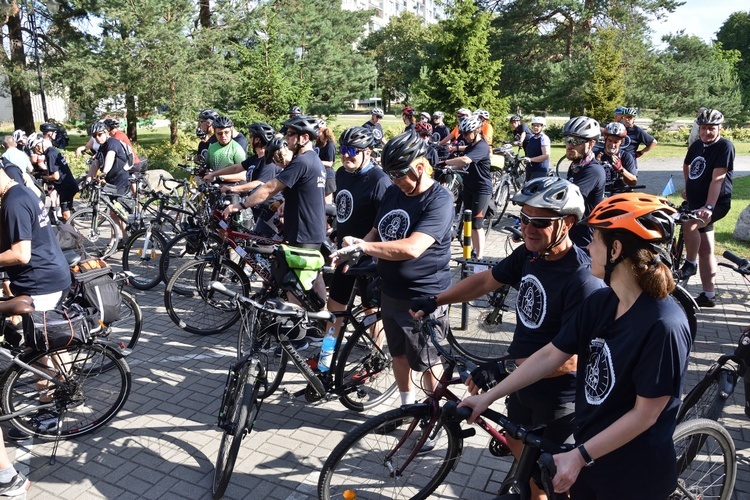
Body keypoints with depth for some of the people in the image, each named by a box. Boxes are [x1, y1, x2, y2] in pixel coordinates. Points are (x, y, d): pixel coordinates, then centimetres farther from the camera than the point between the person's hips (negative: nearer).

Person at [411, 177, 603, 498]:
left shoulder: (583, 282, -32)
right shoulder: (529, 254, -8)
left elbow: (569, 359, -33)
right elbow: (486, 280, 6)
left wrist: (505, 368, -35)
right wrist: (434, 301, 3)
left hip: (556, 396, -7)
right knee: (518, 445, 28)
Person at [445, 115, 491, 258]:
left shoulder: (482, 146, -18)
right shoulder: (470, 146, 13)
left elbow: (465, 160, -35)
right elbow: (463, 165, 12)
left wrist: (445, 162, -28)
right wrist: (450, 167, -7)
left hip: (481, 189, -9)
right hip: (468, 187, 9)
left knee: (476, 223, -9)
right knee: (469, 221, 12)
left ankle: (479, 257, -3)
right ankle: (474, 251, 24)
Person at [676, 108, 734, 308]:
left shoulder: (725, 146, -12)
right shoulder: (697, 145, 8)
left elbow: (717, 179, -23)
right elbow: (686, 165, 31)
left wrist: (708, 206, -31)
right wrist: (688, 187, 26)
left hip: (717, 203, -7)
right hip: (696, 202, 7)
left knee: (689, 224, -35)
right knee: (706, 249, 10)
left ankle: (690, 264, -14)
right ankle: (709, 295, 16)